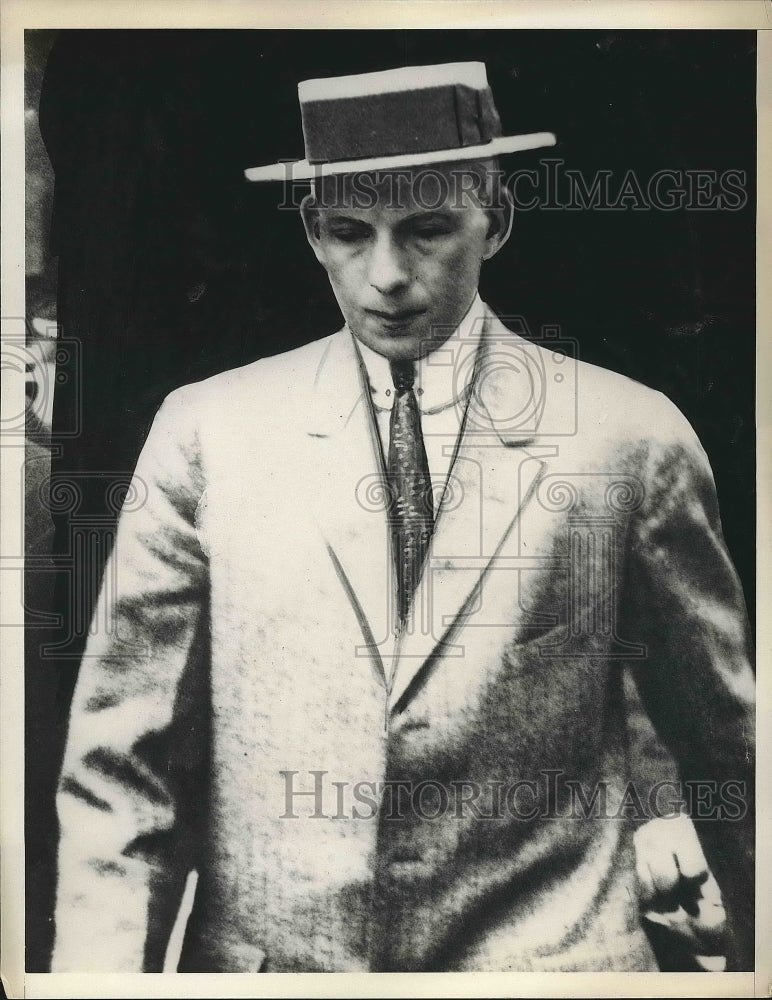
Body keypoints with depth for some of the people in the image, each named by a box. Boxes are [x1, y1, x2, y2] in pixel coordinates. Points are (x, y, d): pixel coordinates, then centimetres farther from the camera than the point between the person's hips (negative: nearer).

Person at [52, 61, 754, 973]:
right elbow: (123, 761, -3)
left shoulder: (630, 439, -7)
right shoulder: (204, 433, -5)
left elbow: (731, 741, 4)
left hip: (547, 954, 0)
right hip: (259, 954, 2)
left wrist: (754, 949, 13)